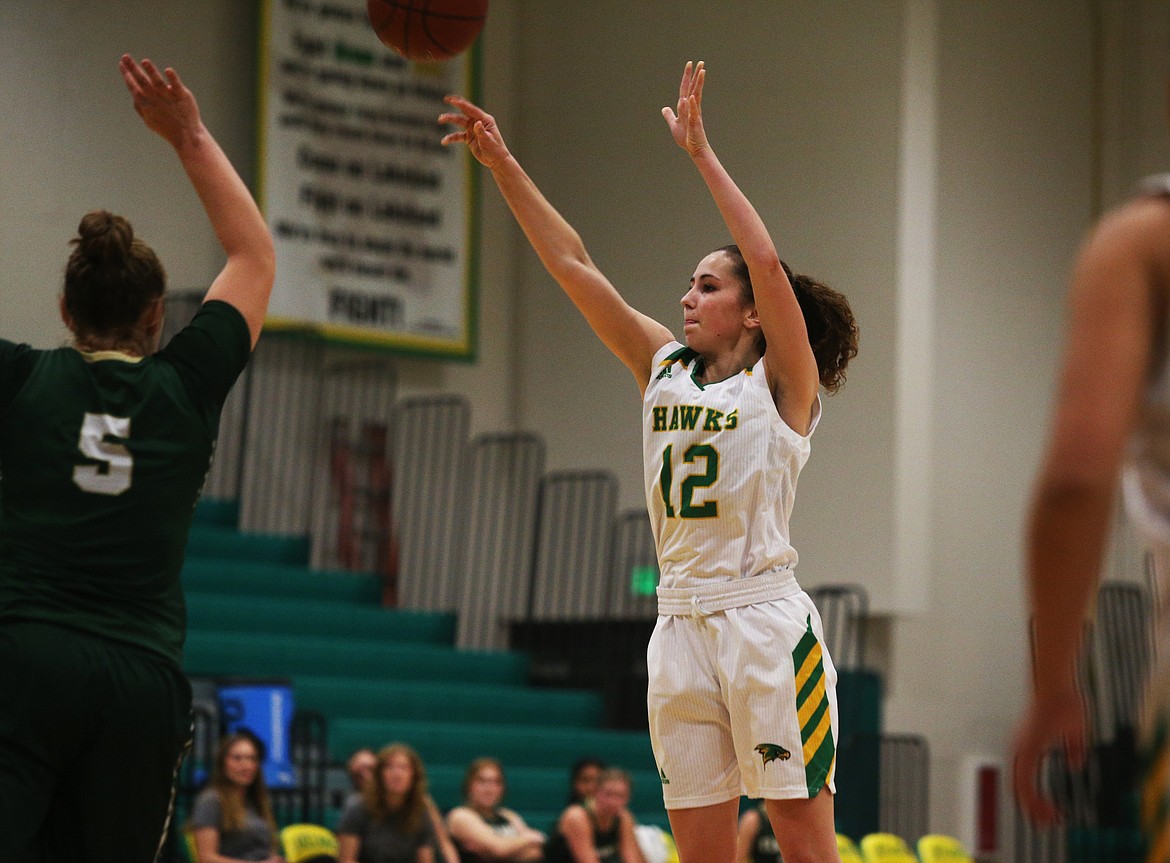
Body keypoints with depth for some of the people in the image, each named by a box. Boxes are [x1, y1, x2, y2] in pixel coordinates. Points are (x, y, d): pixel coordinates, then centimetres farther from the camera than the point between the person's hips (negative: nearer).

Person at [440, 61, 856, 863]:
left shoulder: (784, 382, -2)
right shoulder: (665, 368, 14)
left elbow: (768, 263, -17)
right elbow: (574, 265, 11)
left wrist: (702, 151, -15)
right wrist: (503, 164, 6)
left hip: (765, 622, -6)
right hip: (682, 625, 6)